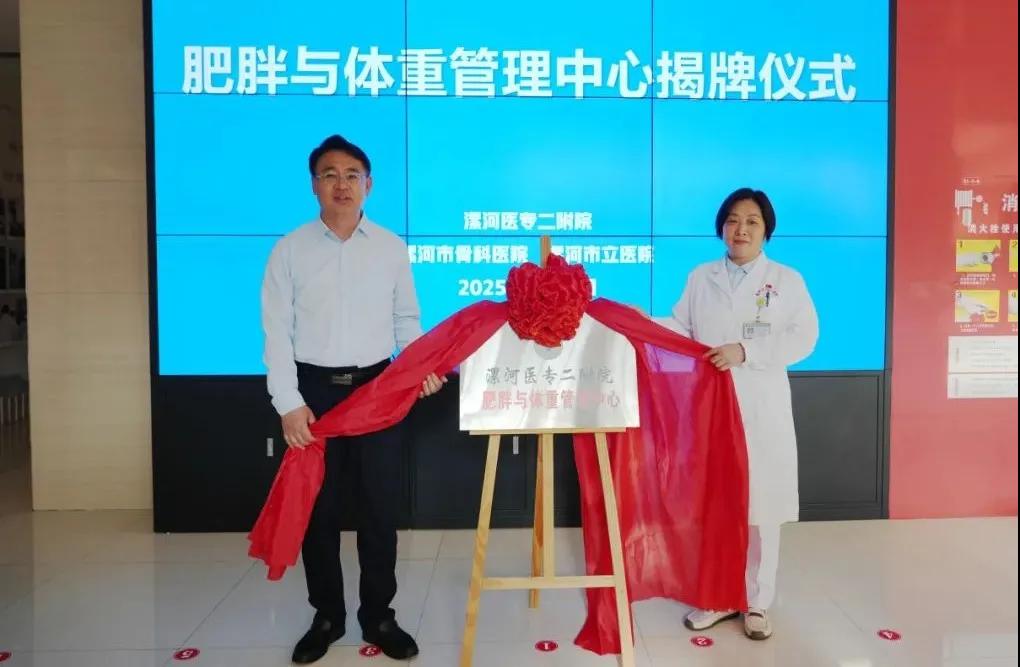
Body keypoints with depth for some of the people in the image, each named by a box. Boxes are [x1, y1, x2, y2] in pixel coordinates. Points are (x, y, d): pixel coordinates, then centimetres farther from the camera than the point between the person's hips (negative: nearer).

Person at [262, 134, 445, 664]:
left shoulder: (392, 248, 4)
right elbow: (276, 332, -3)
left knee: (381, 506, 7)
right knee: (317, 509, 9)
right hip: (314, 390, 0)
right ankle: (326, 616, 28)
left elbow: (406, 319, 9)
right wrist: (289, 403, -10)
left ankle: (378, 616, 24)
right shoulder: (290, 249, 0)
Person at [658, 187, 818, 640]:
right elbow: (681, 331, 6)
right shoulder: (700, 278, 14)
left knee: (760, 507, 4)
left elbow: (804, 337, -7)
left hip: (762, 411, -2)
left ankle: (756, 602, 19)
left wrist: (745, 351, -17)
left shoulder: (787, 280, 6)